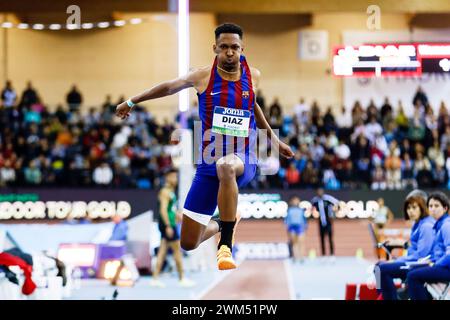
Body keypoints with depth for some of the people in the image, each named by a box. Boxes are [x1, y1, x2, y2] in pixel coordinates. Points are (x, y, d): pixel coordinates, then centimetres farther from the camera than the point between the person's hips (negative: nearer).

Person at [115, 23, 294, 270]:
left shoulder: (253, 76, 4)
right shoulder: (203, 77, -1)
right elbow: (169, 87, 15)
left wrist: (274, 140, 30)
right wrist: (132, 102, 23)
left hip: (243, 162, -1)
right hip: (207, 166, 2)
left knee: (226, 166, -43)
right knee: (188, 244, 2)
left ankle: (226, 245, -36)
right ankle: (218, 225, 39)